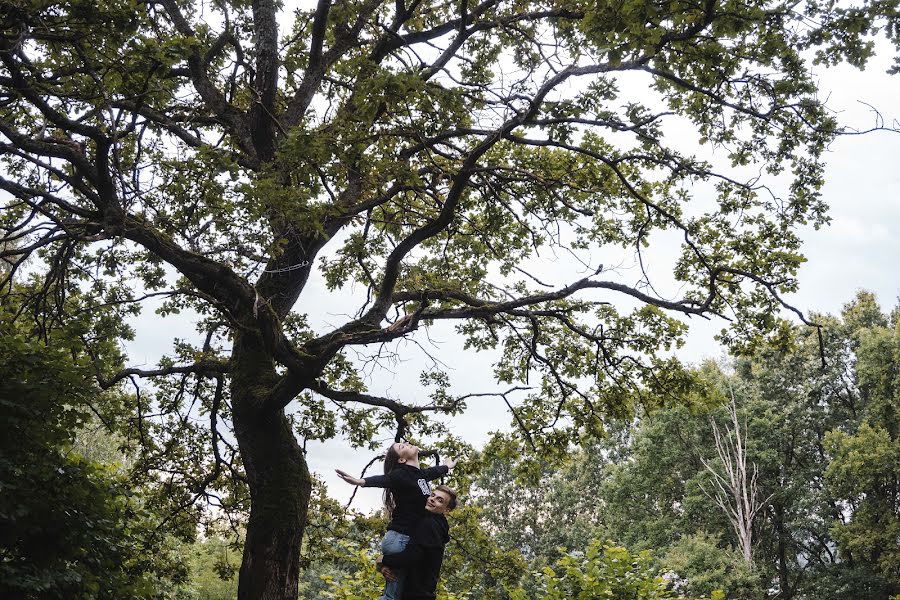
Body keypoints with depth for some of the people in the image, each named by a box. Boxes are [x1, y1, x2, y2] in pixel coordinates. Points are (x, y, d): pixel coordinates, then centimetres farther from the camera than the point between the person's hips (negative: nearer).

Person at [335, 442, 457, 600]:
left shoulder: (421, 474, 13)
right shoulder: (401, 474, -11)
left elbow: (436, 471, 35)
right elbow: (383, 480, -31)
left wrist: (448, 466, 58)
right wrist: (361, 481, -52)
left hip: (411, 540, 7)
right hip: (399, 539, -7)